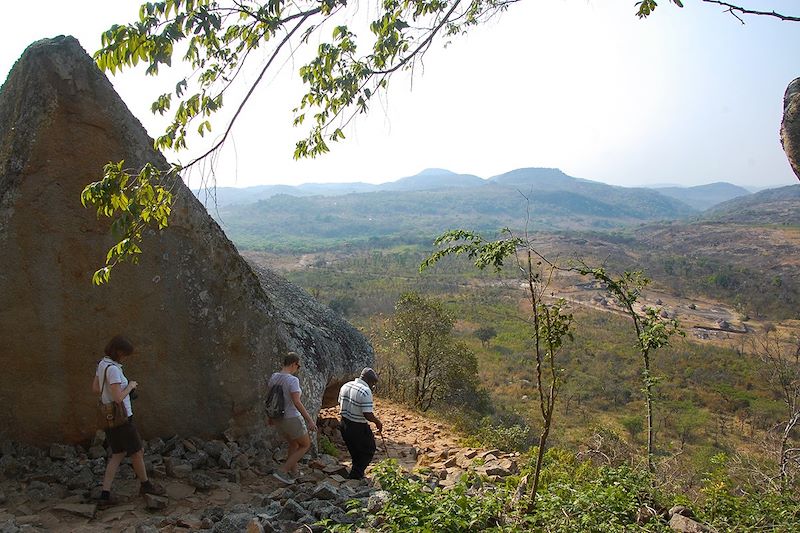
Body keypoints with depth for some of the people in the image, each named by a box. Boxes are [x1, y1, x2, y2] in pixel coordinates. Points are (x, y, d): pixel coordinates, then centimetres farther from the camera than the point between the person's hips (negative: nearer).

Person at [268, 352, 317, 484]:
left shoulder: (274, 377, 0)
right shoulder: (292, 380, -23)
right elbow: (297, 402, -29)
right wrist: (310, 420, -25)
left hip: (279, 419, 8)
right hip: (292, 420, -7)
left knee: (294, 445, 29)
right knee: (306, 445, 15)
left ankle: (293, 471, 39)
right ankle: (282, 470, 7)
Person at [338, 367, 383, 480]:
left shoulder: (345, 386, 3)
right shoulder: (365, 391, -22)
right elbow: (368, 414, -24)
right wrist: (377, 422, -7)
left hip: (344, 425, 8)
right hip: (358, 428, -8)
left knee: (355, 452, 24)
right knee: (368, 451, 13)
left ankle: (357, 474, 33)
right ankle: (355, 475, 10)